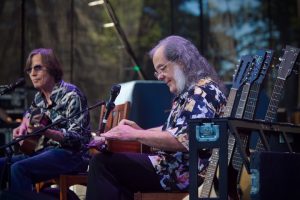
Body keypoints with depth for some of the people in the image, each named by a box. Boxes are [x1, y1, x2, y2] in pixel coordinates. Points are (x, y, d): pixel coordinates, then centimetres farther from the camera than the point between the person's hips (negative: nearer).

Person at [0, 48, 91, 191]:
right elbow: (29, 113, 37)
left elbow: (77, 138, -19)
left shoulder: (71, 95, -11)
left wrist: (45, 131, -33)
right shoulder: (39, 96, 12)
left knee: (18, 168, -30)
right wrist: (23, 126, 13)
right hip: (43, 151, 8)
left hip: (71, 154, -8)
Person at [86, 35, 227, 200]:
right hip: (178, 165, 11)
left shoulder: (202, 92, -16)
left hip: (185, 173, -11)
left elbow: (182, 140, -26)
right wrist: (141, 131, 9)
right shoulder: (191, 91, 17)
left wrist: (135, 135, -19)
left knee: (103, 163, -14)